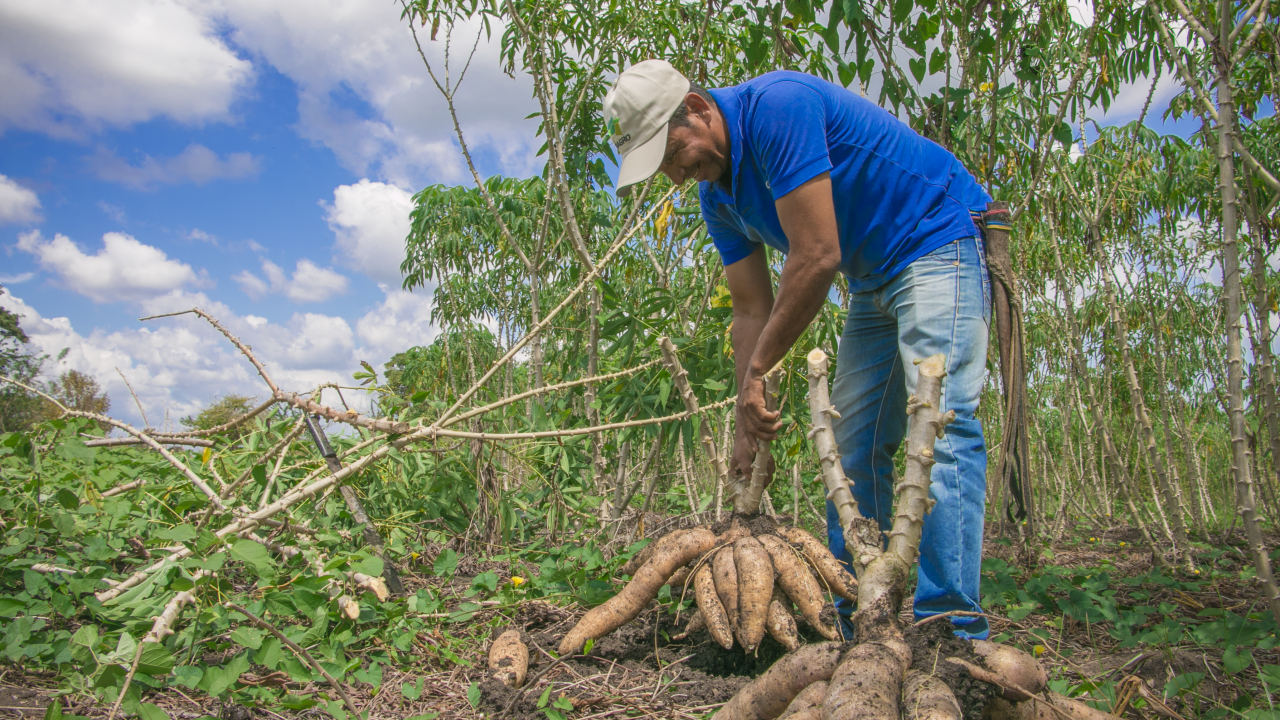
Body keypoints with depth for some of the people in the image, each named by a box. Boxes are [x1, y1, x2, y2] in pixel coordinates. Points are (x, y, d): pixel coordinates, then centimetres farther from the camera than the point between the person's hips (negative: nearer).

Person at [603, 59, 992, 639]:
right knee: (855, 448, 4)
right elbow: (751, 311, 2)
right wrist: (750, 423, -3)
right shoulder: (717, 194, 2)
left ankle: (950, 630, -17)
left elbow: (817, 257, -29)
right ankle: (852, 624, 10)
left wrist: (757, 370, -20)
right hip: (872, 283, 8)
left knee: (939, 424, -20)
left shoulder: (778, 106, -25)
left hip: (938, 243, -8)